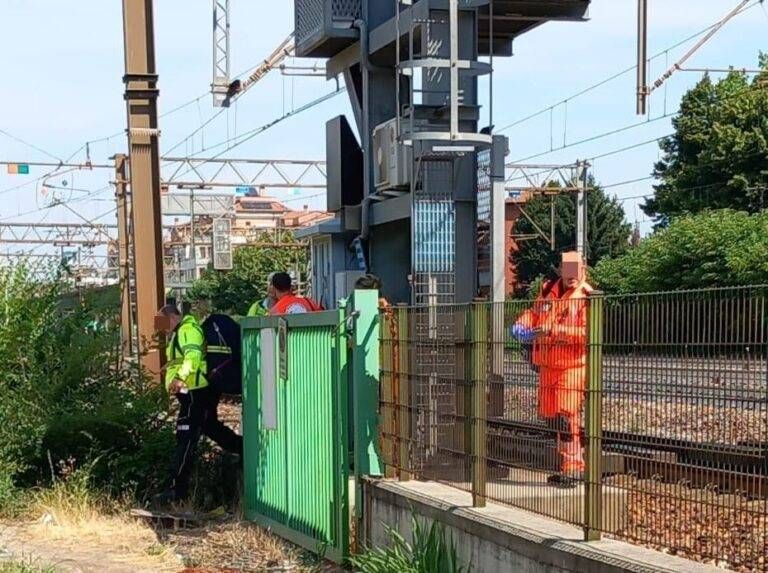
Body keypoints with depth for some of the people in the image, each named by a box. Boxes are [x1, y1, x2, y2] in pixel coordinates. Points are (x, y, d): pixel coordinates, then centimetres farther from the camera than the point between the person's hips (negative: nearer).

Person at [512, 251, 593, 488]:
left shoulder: (586, 297, -9)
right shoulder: (548, 291, 11)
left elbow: (587, 333, -20)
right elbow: (534, 312, 24)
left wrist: (555, 331, -27)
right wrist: (522, 325, 2)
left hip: (572, 366, -7)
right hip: (548, 366, 7)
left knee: (566, 416, -12)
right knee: (550, 416, 12)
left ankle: (572, 469, -4)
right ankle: (571, 464, 24)